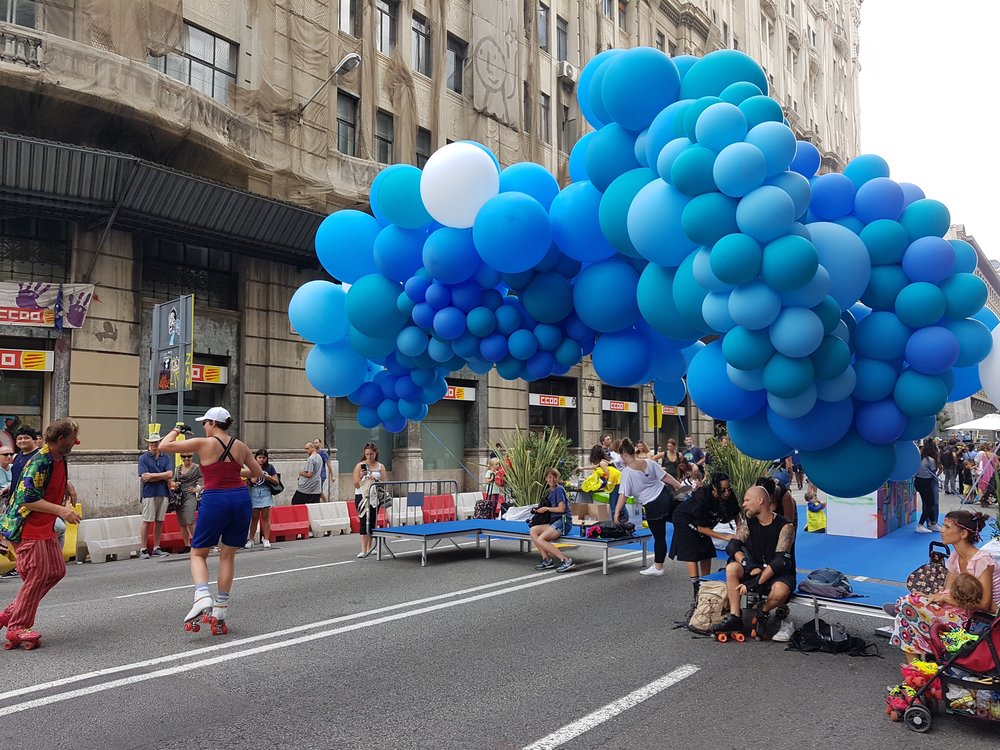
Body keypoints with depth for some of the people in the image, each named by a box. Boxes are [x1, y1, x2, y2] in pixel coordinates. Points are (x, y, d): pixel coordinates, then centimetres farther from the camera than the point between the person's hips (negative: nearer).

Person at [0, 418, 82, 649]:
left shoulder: (60, 459, 8)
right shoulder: (40, 461, -21)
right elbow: (27, 498, -25)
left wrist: (63, 509, 16)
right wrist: (60, 510, -28)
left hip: (45, 527, 10)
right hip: (27, 528, -10)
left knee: (57, 570, 9)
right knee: (37, 576, -7)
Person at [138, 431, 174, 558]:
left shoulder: (166, 458, 10)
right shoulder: (143, 458, 1)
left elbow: (170, 474, -3)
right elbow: (144, 477, -9)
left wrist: (152, 475, -9)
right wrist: (163, 477, -6)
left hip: (163, 493, 3)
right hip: (149, 494, -3)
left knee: (159, 522, 8)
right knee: (147, 521, -1)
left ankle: (156, 548, 16)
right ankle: (143, 550, 5)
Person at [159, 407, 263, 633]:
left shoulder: (204, 443, -3)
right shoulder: (241, 446, 9)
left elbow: (164, 446, 0)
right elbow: (259, 474, 18)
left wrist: (176, 430, 17)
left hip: (215, 500, -4)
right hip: (241, 498, 4)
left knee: (198, 553, 13)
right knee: (228, 555, 14)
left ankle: (202, 598, -12)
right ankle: (219, 613, 14)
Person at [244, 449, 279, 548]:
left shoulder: (270, 467, 5)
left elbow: (276, 481, 5)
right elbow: (251, 481, -3)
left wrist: (268, 477, -10)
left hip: (266, 493, 0)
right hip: (254, 493, 0)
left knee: (265, 517, 2)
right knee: (254, 517, 3)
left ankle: (266, 539, 5)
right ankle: (251, 539, 10)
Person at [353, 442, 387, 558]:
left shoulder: (380, 467, 6)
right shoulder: (360, 466, 1)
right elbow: (356, 485, 0)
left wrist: (376, 480, -15)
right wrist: (361, 477, -18)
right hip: (361, 496, -2)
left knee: (372, 522, 6)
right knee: (364, 521, -9)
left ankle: (369, 547, 18)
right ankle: (364, 550, -11)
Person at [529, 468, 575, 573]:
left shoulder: (559, 489, -7)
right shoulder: (550, 491, 19)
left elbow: (561, 509, -14)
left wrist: (546, 508, -3)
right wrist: (540, 509, 7)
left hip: (563, 522, -8)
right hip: (554, 521, 8)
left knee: (540, 539, -23)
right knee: (533, 530, -11)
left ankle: (566, 560, -23)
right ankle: (546, 559, -9)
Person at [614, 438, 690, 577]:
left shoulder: (627, 472, -13)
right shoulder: (649, 462, 1)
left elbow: (623, 494, -16)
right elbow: (665, 477, 6)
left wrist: (616, 512, -12)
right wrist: (680, 486, 17)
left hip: (653, 506, -4)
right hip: (666, 495, 5)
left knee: (659, 536, 6)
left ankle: (658, 567, 19)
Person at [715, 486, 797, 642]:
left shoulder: (785, 526, -15)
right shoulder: (749, 524, 2)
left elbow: (780, 560, -24)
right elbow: (732, 546, -11)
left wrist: (755, 583, -31)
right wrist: (749, 566, -30)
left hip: (780, 574, -4)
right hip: (757, 570, 5)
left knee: (780, 591, -37)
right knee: (732, 568, -22)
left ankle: (763, 613, -4)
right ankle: (735, 617, -19)